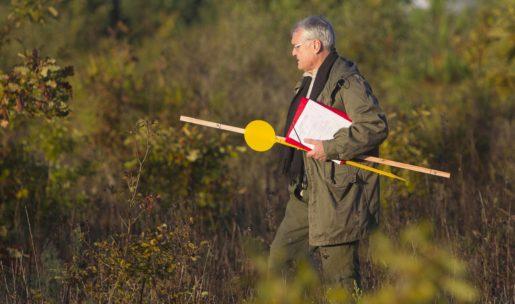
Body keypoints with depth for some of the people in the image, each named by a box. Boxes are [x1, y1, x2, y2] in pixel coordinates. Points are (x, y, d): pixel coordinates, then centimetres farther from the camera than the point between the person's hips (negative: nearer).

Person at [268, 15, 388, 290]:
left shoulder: (347, 81, -15)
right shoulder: (309, 81, 17)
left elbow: (375, 127, -24)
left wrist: (329, 148, -23)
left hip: (337, 194, -10)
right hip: (307, 194, 10)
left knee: (338, 275, -5)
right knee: (280, 257, 9)